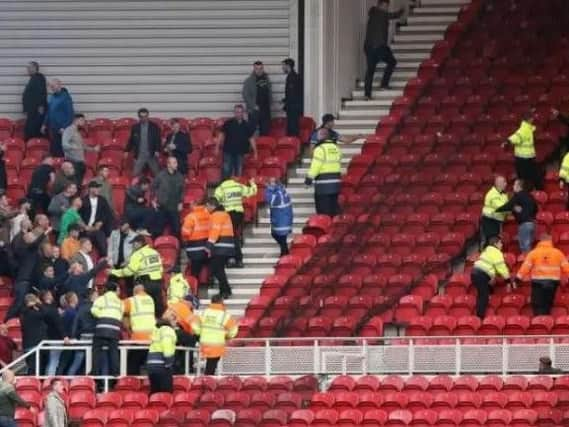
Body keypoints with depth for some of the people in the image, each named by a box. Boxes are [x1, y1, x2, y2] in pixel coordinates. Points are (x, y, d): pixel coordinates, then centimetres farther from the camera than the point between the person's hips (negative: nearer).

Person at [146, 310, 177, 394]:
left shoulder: (156, 329, 19)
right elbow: (167, 346, -17)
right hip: (161, 365, -8)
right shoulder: (168, 329, -6)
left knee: (154, 392, 10)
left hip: (151, 364, 8)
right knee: (167, 393, -7)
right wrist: (168, 364, -15)